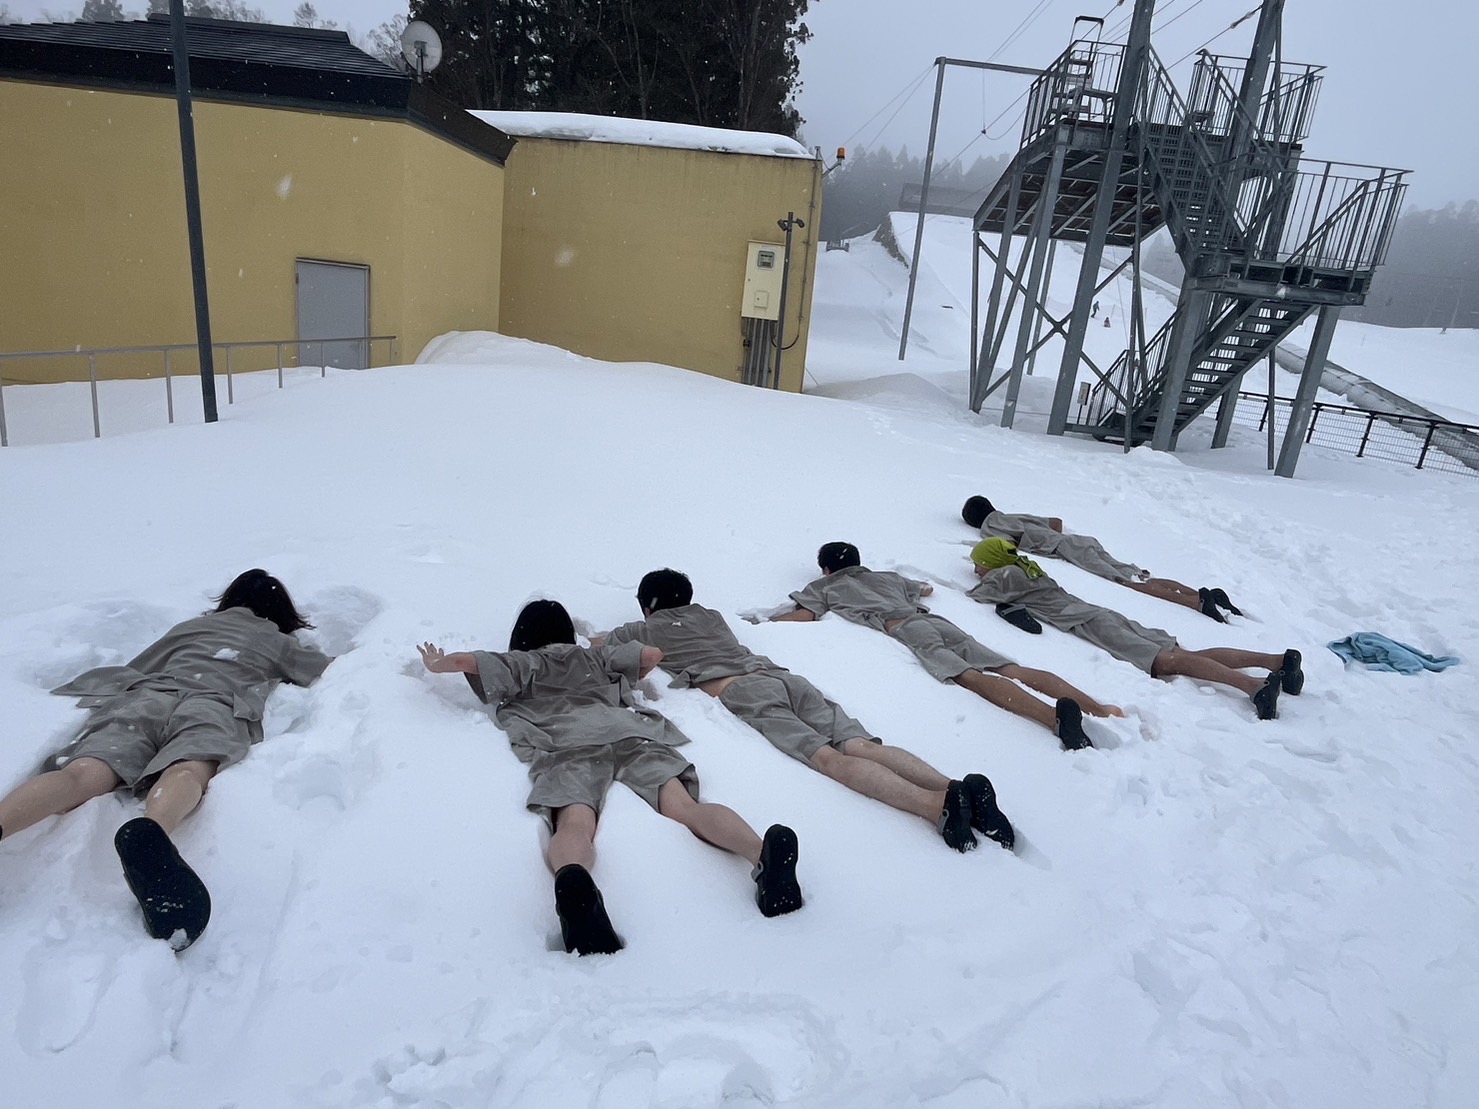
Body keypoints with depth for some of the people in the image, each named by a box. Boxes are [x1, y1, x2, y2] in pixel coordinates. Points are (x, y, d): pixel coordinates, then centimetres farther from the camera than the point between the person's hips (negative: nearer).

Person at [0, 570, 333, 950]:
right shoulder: (279, 642, 32)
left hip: (148, 694, 3)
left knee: (82, 774, -24)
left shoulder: (190, 626, 40)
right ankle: (148, 834, -67)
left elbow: (135, 667, 46)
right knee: (187, 771, -33)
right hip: (215, 703, -3)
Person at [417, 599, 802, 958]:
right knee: (685, 806, -21)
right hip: (628, 728, 2)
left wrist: (434, 663, 43)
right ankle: (763, 852, -50)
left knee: (574, 824, -30)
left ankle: (573, 880, -66)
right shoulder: (596, 657, 40)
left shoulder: (519, 663, 33)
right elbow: (653, 654, 40)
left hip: (564, 742, -2)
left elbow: (464, 660, 21)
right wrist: (625, 681, 58)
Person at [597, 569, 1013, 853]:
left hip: (741, 692, -6)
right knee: (863, 746, -15)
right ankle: (955, 787, -37)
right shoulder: (712, 615, 36)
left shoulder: (645, 629, 22)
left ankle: (937, 803, -47)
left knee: (830, 758, -26)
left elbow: (593, 646, 38)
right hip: (782, 675, 6)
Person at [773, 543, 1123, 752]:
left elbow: (803, 614, 8)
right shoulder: (887, 576, 39)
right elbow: (927, 588, 53)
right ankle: (1100, 708, -27)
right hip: (935, 620, 6)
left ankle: (1056, 716, -51)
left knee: (971, 676, -28)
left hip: (903, 627, -6)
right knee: (1014, 670, -10)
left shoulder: (823, 587, 24)